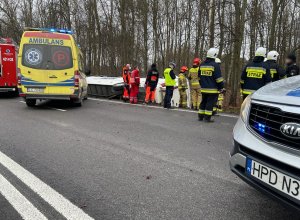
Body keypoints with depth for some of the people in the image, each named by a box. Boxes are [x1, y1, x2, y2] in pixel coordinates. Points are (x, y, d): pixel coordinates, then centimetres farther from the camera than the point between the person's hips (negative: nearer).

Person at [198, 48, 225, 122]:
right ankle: (207, 117, 1)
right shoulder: (215, 65, -12)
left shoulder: (202, 65, 9)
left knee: (203, 102, 15)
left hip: (204, 89, 6)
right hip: (213, 89, -6)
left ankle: (200, 116, 20)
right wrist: (222, 88, -4)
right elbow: (219, 78, -12)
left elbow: (199, 77, 17)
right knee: (210, 103, -1)